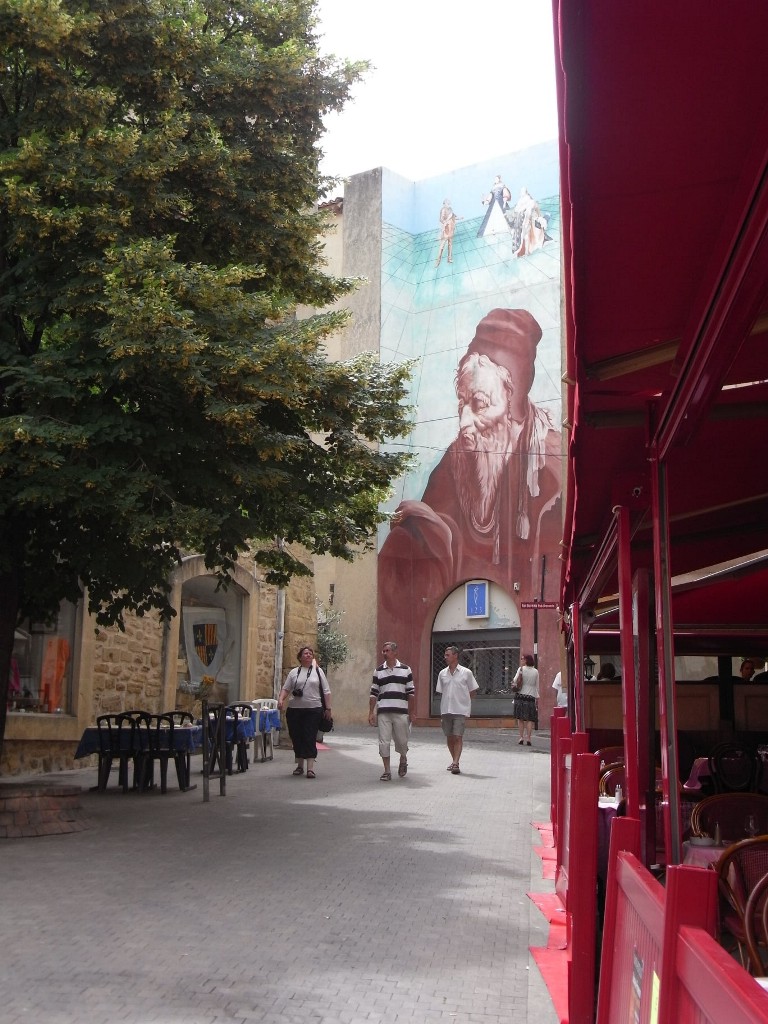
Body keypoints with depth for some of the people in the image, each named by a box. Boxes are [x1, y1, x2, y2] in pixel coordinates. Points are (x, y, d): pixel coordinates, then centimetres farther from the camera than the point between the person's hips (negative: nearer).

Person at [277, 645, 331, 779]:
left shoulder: (318, 671, 7)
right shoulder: (294, 672, 9)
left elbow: (326, 691, 8)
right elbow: (285, 688, 7)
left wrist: (328, 708, 2)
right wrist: (281, 700, -11)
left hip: (313, 709, -2)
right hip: (295, 709, 2)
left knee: (310, 739, -8)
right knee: (296, 738, 7)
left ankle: (310, 768, -10)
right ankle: (300, 765, 21)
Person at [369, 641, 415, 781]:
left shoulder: (405, 670, 6)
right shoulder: (378, 671, 9)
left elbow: (411, 692, 8)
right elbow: (373, 693, 10)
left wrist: (411, 712, 4)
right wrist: (371, 713, 3)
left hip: (401, 712, -1)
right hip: (383, 712, 1)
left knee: (402, 741, 4)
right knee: (384, 742, -2)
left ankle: (403, 759, 34)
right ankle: (387, 771, 7)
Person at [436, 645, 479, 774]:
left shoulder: (466, 673, -2)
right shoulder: (442, 674, 8)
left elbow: (473, 691, 6)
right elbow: (441, 692, 14)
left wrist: (465, 702, 2)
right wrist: (441, 711, 11)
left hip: (460, 710, -4)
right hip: (446, 710, 4)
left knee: (458, 737, -11)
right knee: (449, 737, 9)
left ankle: (455, 764, -13)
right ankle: (454, 761, 24)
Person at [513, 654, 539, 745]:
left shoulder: (521, 669, -2)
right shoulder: (536, 671, 5)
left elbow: (515, 681, -3)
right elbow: (537, 686, 8)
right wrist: (537, 698, 13)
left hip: (520, 696, -1)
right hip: (531, 697, 1)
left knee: (520, 718, 4)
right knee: (530, 719, 2)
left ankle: (521, 738, -1)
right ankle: (528, 738, -4)